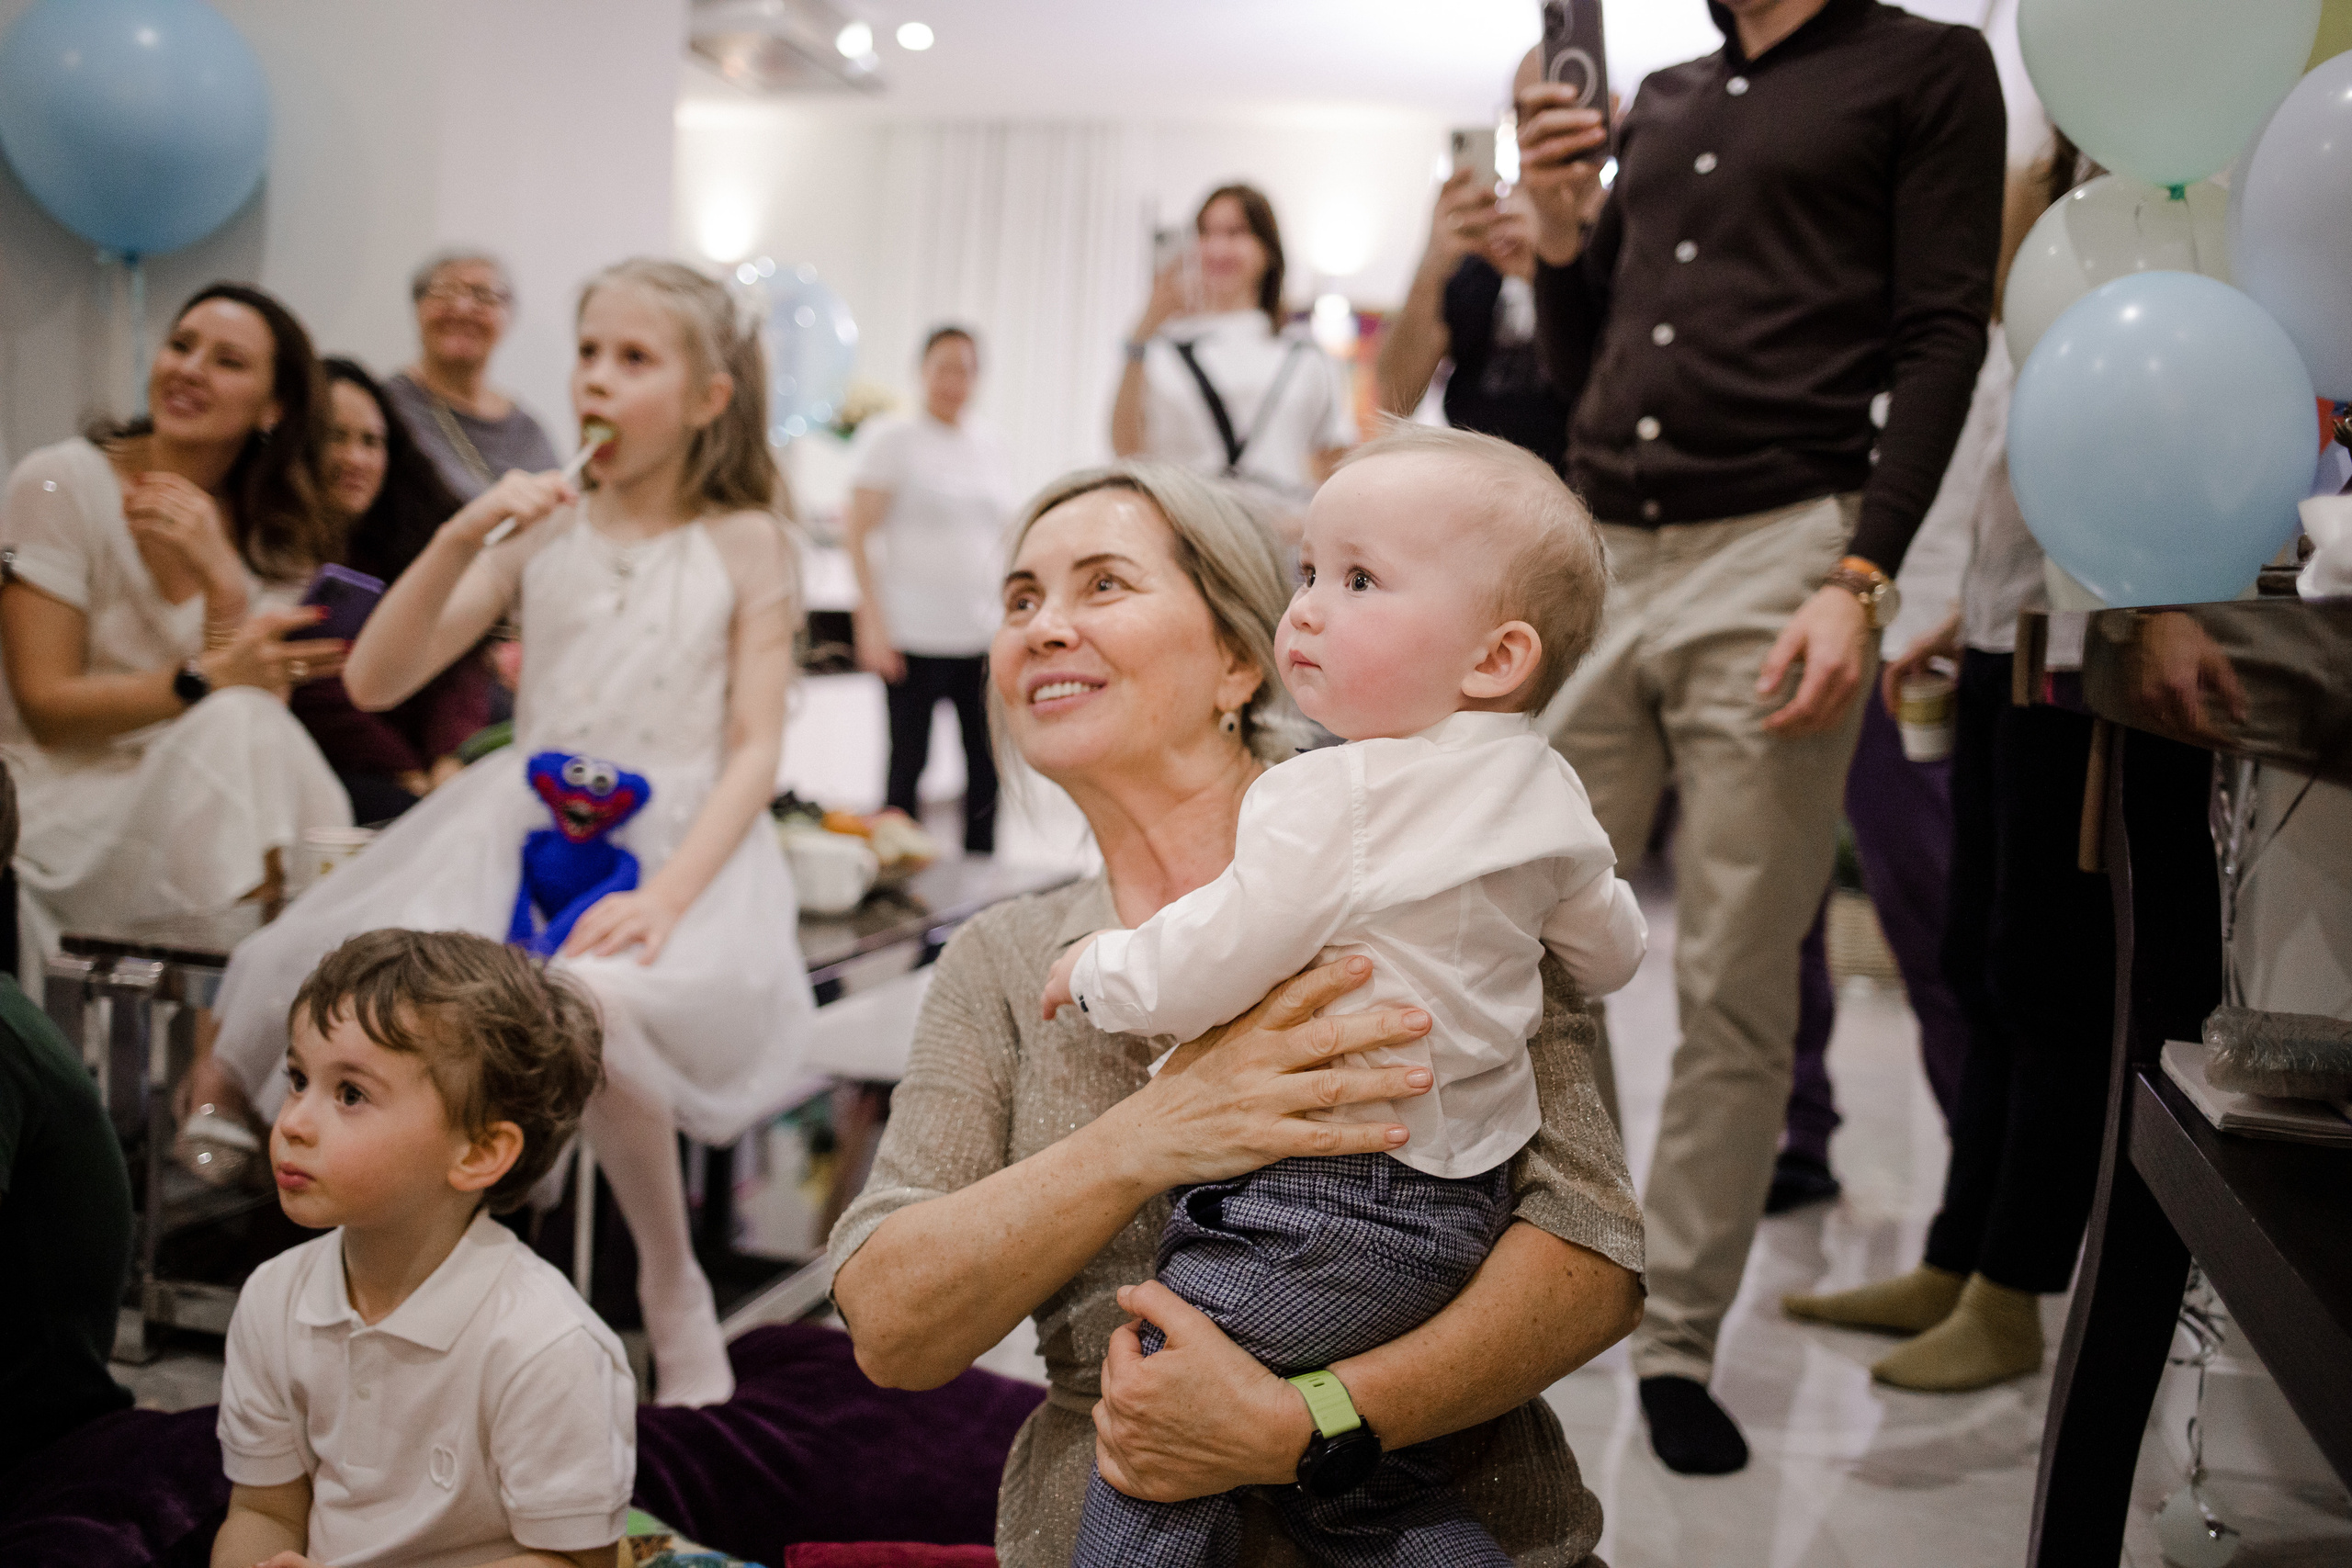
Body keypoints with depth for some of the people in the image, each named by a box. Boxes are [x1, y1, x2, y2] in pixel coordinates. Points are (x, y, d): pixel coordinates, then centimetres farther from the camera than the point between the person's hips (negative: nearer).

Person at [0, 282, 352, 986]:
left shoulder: (278, 532, 6)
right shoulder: (60, 484, -5)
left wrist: (221, 579, -20)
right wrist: (207, 679, -26)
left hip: (202, 818, 4)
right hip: (72, 808, -3)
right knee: (232, 726, -31)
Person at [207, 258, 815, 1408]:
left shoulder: (743, 544, 4)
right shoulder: (542, 529, 12)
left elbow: (754, 751, -3)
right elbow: (373, 682, 7)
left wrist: (665, 895, -18)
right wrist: (462, 537, -6)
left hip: (674, 839, -3)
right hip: (522, 829, 4)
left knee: (592, 1001, -36)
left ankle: (674, 1294, -9)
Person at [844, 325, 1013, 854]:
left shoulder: (988, 443, 13)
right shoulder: (896, 438, -2)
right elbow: (856, 534, -5)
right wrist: (872, 623, -13)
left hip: (984, 634, 5)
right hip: (915, 636, -5)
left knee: (989, 764, 6)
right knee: (907, 762, 1)